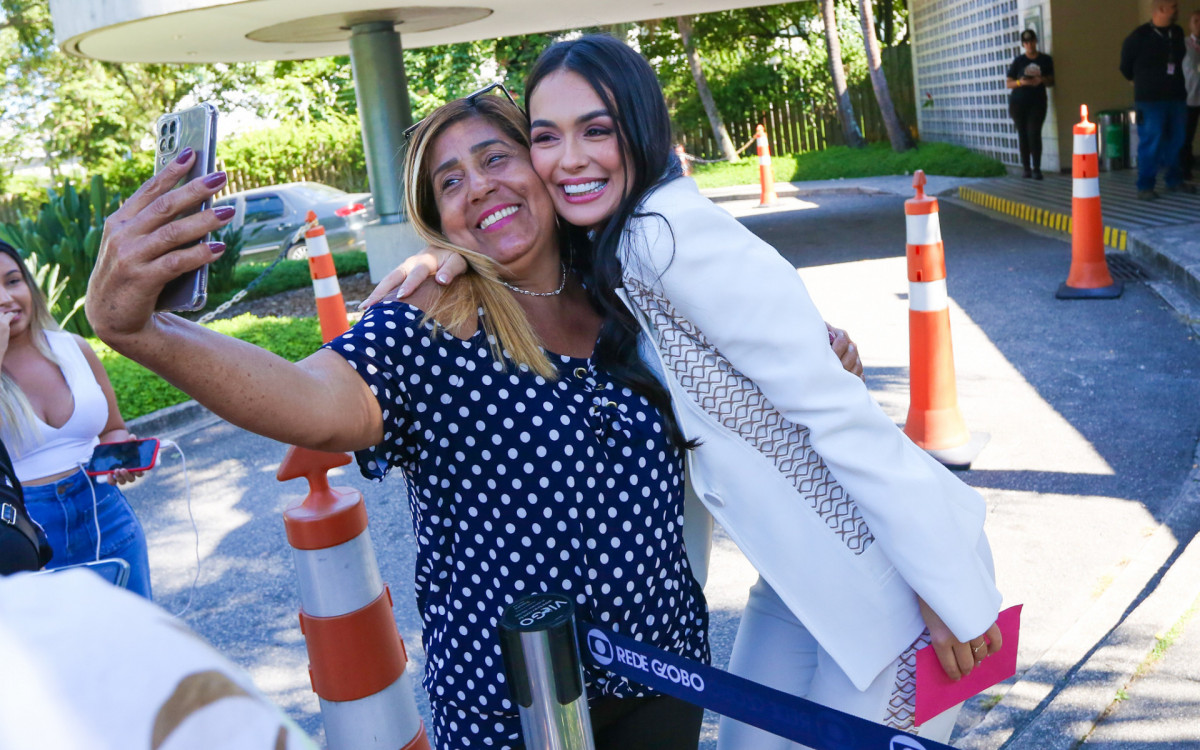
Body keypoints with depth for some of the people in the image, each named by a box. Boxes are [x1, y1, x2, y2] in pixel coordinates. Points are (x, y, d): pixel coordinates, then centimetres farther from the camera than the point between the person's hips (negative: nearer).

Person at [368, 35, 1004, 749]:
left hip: (898, 559, -8)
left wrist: (951, 593, -21)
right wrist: (458, 252, -8)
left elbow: (837, 410, -25)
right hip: (802, 572, 8)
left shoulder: (678, 235, -24)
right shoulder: (604, 253, 3)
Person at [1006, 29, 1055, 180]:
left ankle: (1036, 169, -11)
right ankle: (1026, 168, 8)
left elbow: (1052, 81, 10)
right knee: (1022, 135, 2)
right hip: (1018, 103, 1)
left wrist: (1042, 80, -12)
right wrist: (1020, 82, -17)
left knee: (1034, 134, -12)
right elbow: (1008, 83, 3)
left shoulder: (1046, 60, 6)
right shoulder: (1018, 61, 4)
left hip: (1037, 102, -1)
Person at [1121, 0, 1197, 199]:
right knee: (1151, 143, -7)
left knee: (1175, 141, 8)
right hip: (1150, 100, -5)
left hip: (1176, 97, 6)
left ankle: (1174, 181, 19)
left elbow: (1179, 62, 20)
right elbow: (1126, 66, 3)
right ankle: (1145, 186, -1)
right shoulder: (1139, 36, -8)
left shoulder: (1177, 33, 9)